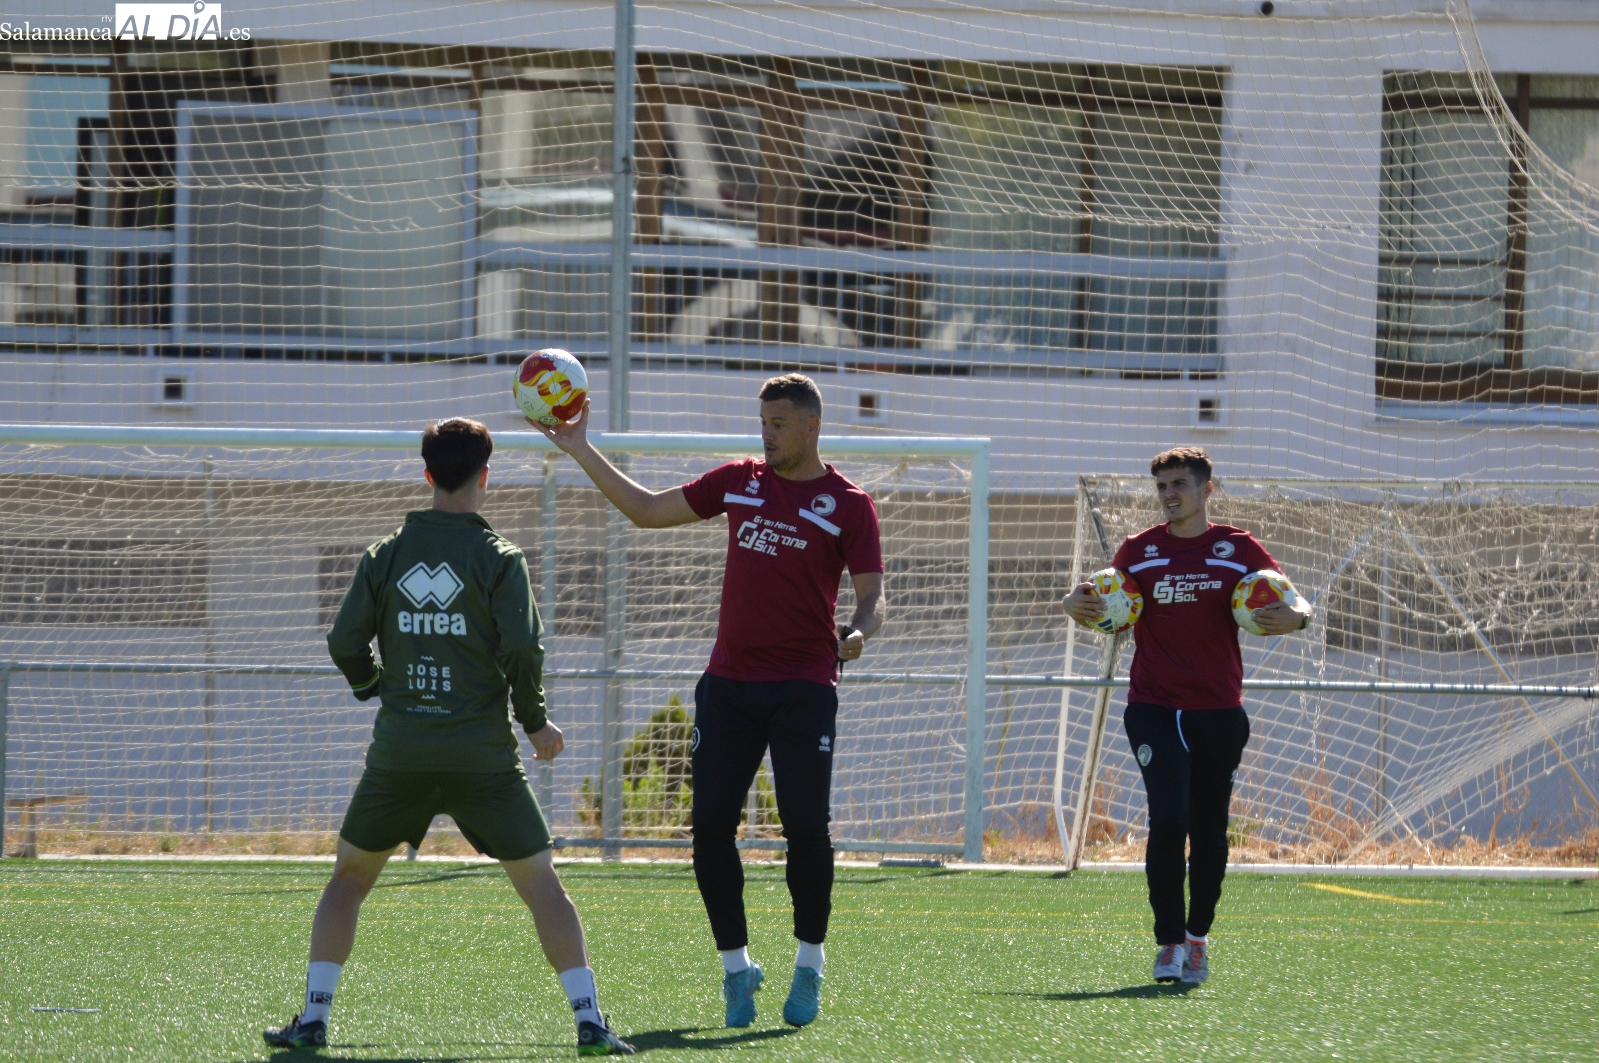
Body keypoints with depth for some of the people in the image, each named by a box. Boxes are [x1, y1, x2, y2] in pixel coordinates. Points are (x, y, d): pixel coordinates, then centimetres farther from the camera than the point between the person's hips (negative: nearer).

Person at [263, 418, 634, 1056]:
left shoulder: (385, 556, 5)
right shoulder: (499, 559, -3)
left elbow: (345, 644, 4)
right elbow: (522, 650, -10)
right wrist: (536, 723, 5)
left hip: (400, 750, 2)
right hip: (482, 753, -2)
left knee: (349, 876, 17)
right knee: (541, 884, 5)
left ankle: (312, 1020, 9)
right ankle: (589, 1022, -5)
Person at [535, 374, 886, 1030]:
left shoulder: (846, 504, 0)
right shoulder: (739, 482, 12)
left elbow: (872, 595, -2)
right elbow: (647, 510, 18)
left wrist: (859, 632, -25)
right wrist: (581, 451, 13)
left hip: (804, 687, -4)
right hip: (729, 681, 4)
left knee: (806, 827, -10)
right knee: (710, 827, -3)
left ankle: (809, 966, 7)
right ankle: (736, 966, 11)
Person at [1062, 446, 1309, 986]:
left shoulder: (1239, 549, 4)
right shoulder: (1138, 551, 6)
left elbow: (1293, 606, 5)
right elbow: (1112, 614, 14)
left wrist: (1294, 616, -19)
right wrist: (1079, 607, -9)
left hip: (1219, 712, 1)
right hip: (1154, 709, -1)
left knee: (1209, 833, 7)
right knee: (1167, 820, -16)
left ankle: (1198, 937, 24)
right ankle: (1169, 942, -12)